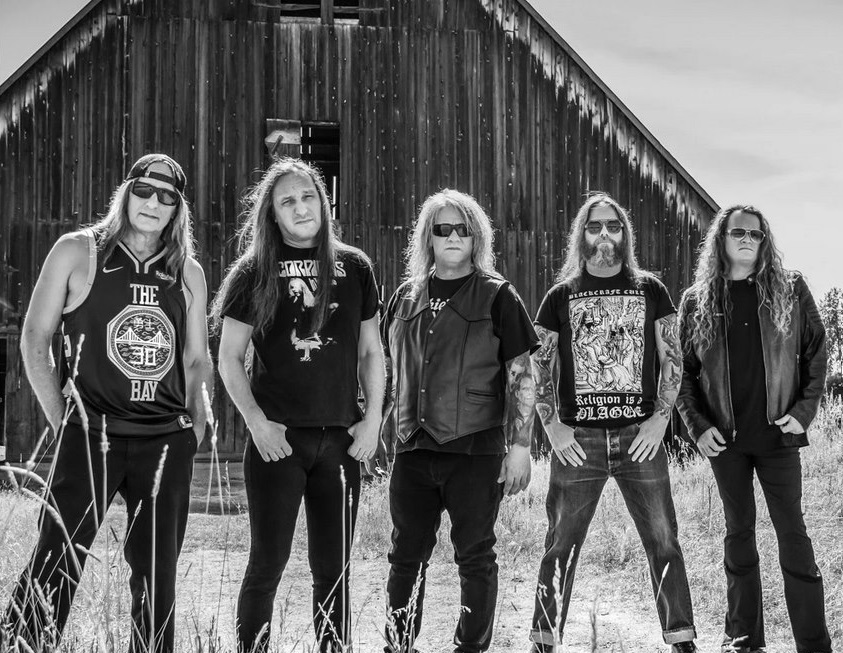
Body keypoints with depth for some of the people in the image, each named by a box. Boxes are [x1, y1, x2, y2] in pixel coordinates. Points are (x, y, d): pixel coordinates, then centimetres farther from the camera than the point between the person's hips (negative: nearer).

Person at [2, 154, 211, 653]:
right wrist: (61, 420, -1)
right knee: (57, 564, -9)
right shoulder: (77, 253, 2)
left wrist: (195, 422, 8)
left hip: (167, 443, 4)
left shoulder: (189, 274, 11)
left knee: (158, 573, 9)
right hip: (91, 437, -3)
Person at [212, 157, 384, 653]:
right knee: (268, 563, -1)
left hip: (341, 440, 2)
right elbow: (229, 359, 2)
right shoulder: (254, 271, 1)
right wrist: (257, 422, -8)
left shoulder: (354, 267, 8)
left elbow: (371, 352, 13)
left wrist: (373, 419, 3)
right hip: (278, 438, -2)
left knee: (333, 569, 7)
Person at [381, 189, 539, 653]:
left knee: (475, 558, 3)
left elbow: (520, 376, -3)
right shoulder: (406, 297, 11)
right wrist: (394, 430, 15)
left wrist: (520, 446, -9)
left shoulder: (497, 297, -1)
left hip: (476, 450, -4)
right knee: (406, 556, 8)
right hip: (413, 449, 4)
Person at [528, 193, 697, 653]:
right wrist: (552, 426, -3)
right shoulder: (560, 296, 9)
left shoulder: (650, 290, 10)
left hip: (640, 437, 0)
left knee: (664, 544, 0)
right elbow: (539, 367, 8)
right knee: (560, 547, 1)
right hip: (577, 440, 0)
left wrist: (660, 418, -4)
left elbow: (672, 359, 8)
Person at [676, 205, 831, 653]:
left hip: (777, 434, -1)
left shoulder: (790, 290, 2)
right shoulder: (697, 301, 4)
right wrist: (698, 426, -3)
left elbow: (816, 352, 5)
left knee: (793, 533, -1)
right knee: (738, 532, 9)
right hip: (725, 438, 1)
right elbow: (683, 371, 7)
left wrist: (803, 411, -5)